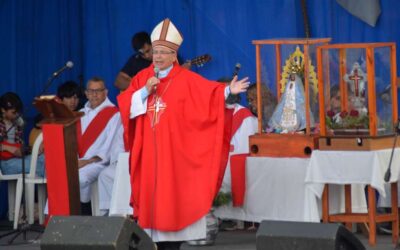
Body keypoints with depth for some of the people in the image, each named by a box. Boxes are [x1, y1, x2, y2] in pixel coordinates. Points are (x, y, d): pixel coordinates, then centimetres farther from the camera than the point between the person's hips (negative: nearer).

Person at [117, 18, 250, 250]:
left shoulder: (186, 79, -1)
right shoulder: (142, 78, 9)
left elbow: (209, 91, -13)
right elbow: (124, 106, 3)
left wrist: (228, 91, -30)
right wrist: (145, 91, -10)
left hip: (174, 150, -3)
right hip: (149, 151, 3)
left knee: (173, 193, -4)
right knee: (151, 192, 2)